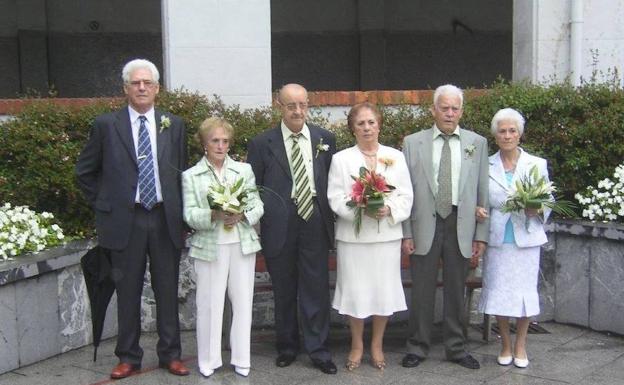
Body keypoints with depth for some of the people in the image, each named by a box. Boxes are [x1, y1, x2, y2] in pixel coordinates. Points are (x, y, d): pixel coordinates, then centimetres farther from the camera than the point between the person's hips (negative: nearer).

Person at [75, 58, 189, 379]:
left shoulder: (174, 125, 7)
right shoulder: (106, 125, 1)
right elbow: (84, 171, 9)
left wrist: (179, 211, 7)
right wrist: (103, 204, 4)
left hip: (165, 219, 2)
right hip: (125, 220, -1)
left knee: (167, 290, 8)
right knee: (128, 291, 7)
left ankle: (170, 354, 21)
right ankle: (128, 356, 20)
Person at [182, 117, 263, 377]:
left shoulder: (244, 170, 9)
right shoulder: (190, 176, 4)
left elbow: (258, 206, 5)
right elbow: (190, 215, -4)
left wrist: (242, 215, -15)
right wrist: (214, 215, -22)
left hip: (242, 244, 2)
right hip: (209, 246, -2)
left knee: (243, 301, 6)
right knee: (210, 303, 2)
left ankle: (241, 358, 19)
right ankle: (209, 360, 17)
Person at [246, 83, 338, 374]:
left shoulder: (325, 139, 5)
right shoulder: (262, 144, 0)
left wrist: (332, 219, 3)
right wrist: (256, 225, -1)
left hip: (315, 224, 1)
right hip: (279, 228, 0)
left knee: (317, 289, 1)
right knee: (284, 292, 11)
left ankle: (318, 349, 14)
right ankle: (287, 347, 27)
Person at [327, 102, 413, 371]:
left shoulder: (396, 157, 8)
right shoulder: (341, 159, 2)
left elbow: (406, 196, 4)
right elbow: (335, 199, -4)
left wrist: (389, 209, -15)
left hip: (387, 235, 2)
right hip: (353, 236, -1)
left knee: (384, 290, 6)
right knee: (355, 291, 4)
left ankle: (377, 345, 24)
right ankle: (357, 345, 22)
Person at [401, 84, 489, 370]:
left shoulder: (477, 143, 5)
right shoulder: (412, 142, 2)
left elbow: (483, 192, 3)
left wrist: (481, 235, -1)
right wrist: (406, 233, -4)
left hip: (461, 226, 1)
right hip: (425, 225, -1)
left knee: (456, 292, 11)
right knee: (422, 291, 6)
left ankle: (456, 348, 25)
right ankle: (418, 347, 21)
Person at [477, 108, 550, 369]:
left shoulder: (537, 165, 4)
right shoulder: (485, 166, 4)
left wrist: (537, 211, -13)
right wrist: (476, 210, -11)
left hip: (526, 239, 0)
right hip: (497, 239, 0)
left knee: (525, 292, 2)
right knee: (498, 292, 3)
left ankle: (520, 345, 22)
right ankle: (505, 345, 22)